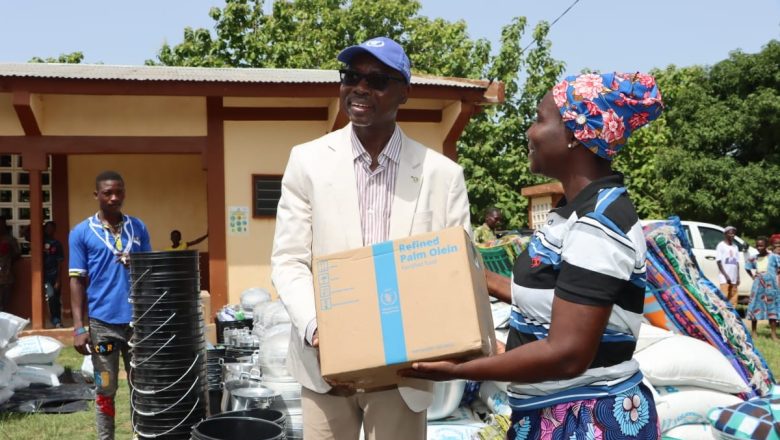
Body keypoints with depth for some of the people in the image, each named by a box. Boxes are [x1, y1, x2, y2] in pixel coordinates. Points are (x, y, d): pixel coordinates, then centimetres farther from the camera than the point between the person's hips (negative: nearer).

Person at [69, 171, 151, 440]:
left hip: (138, 319, 2)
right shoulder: (81, 232, 0)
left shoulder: (138, 227, 6)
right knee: (105, 390, 7)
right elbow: (77, 280, -1)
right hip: (102, 322, -2)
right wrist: (79, 327, -7)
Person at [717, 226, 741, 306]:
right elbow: (719, 262, -6)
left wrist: (738, 277, 8)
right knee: (724, 298, -10)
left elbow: (737, 263, 16)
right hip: (724, 278, -6)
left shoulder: (735, 247, 15)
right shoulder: (721, 246, -2)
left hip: (733, 278, 6)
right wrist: (726, 275, -13)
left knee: (733, 301, 3)